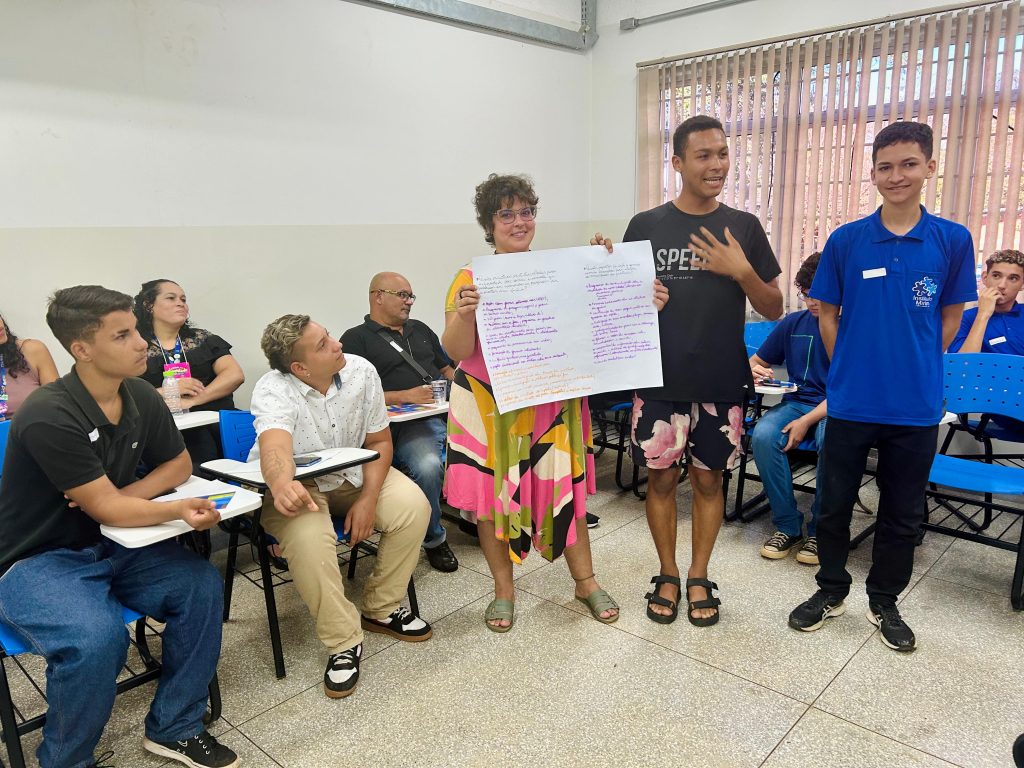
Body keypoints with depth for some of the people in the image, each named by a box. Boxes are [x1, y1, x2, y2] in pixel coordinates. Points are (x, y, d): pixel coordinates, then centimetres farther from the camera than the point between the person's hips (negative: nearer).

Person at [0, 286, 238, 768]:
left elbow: (179, 465, 7)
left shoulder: (141, 397, -4)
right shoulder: (48, 416, -25)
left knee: (202, 584, -14)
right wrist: (180, 510, -35)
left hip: (109, 545, 7)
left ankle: (173, 728, 3)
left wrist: (120, 496, -10)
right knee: (99, 638, -32)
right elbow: (105, 509, -23)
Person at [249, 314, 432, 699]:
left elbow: (379, 441, -5)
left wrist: (369, 498, -18)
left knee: (413, 505, -19)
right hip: (295, 484, -4)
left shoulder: (361, 371, -13)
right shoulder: (273, 390, -25)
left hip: (353, 474, 4)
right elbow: (275, 447, -46)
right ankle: (344, 641, -14)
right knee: (308, 537, -35)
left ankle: (381, 609, 2)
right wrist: (282, 485, -69)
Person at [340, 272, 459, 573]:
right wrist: (407, 396, -13)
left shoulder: (420, 329, 27)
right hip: (408, 423, -6)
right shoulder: (357, 339, 6)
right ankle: (434, 539, -9)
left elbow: (447, 368, 31)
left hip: (448, 412, 7)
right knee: (428, 466, -35)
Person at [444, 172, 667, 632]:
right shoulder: (471, 279, -4)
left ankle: (586, 582, 27)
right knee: (492, 493, 6)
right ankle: (504, 590, 25)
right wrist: (464, 315, -31)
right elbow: (455, 351, -10)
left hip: (550, 404, 2)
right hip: (491, 406, -2)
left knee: (564, 487, 7)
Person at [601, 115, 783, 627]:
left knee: (708, 479, 11)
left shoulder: (744, 227, 3)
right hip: (659, 380, 0)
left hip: (721, 382, 1)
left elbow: (774, 310, 3)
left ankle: (699, 578, 28)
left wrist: (741, 271, -15)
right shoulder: (645, 226, 0)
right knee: (661, 478, 8)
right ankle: (667, 576, 27)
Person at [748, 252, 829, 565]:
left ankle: (821, 530, -14)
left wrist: (807, 421, -22)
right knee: (763, 435, -29)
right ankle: (787, 526, -13)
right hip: (796, 401, 3)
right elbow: (755, 362, 16)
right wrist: (753, 371, -10)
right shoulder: (793, 323, 9)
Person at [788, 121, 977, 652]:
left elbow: (950, 319, 6)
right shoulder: (845, 240, -3)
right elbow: (827, 315, 4)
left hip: (916, 405, 1)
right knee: (835, 503, 11)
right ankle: (831, 591, 32)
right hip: (851, 401, 0)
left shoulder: (953, 241, -2)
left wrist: (917, 369, 3)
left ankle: (884, 601, 33)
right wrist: (849, 371, 0)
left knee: (903, 513, 13)